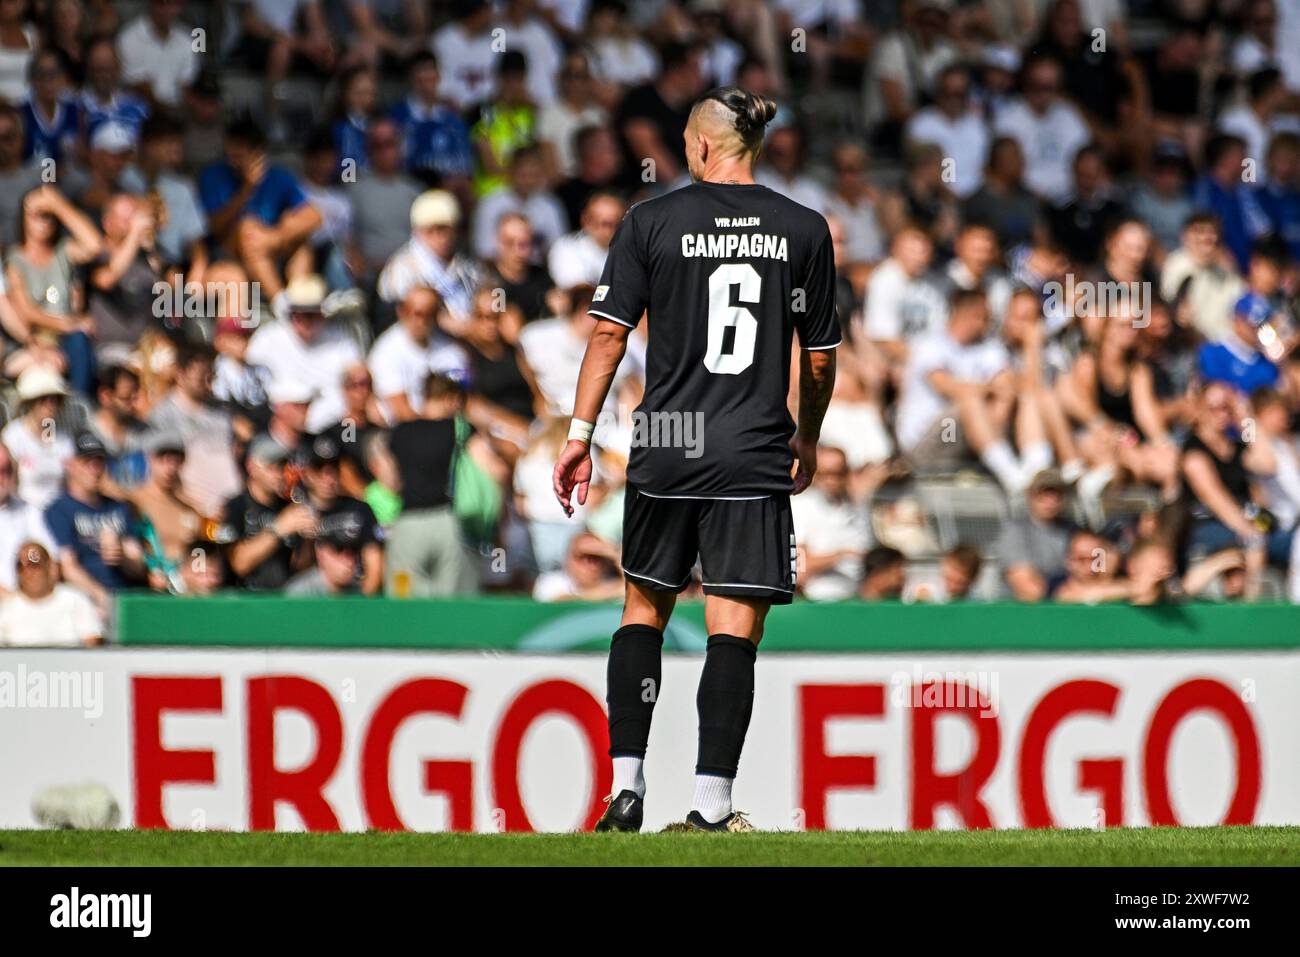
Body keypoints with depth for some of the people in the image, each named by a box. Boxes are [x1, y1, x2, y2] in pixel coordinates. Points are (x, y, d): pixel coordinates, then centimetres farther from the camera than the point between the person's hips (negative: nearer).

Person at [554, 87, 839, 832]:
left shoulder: (652, 222, -1)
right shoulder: (804, 231, 2)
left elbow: (610, 332, -3)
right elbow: (821, 358, 7)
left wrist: (582, 434, 2)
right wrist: (808, 438, 23)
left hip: (665, 454, 1)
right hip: (755, 458, 0)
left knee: (644, 609, 16)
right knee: (735, 629, 0)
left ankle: (627, 785, 9)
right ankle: (712, 802, -6)